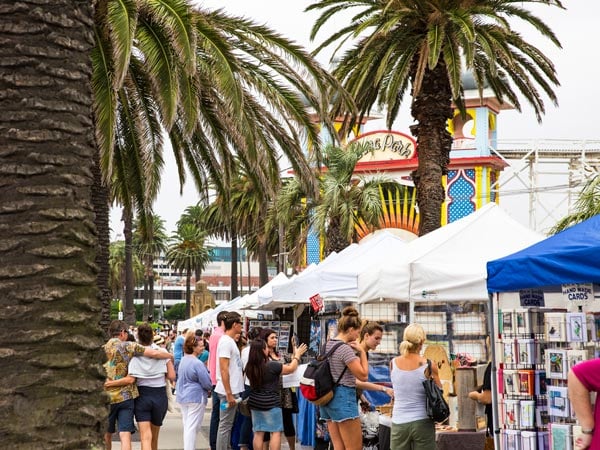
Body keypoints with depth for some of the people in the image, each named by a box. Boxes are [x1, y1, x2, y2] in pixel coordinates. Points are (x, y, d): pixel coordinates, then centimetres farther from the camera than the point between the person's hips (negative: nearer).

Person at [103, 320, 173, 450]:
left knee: (107, 434, 17)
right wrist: (171, 356, 5)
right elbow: (154, 353, -11)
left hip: (107, 396, 3)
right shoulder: (128, 346, -5)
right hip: (125, 396, -3)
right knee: (125, 435, -6)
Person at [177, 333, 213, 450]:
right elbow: (207, 383, -17)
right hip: (196, 398, -8)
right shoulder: (197, 363, -20)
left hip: (182, 396, 8)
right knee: (192, 427, -4)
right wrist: (209, 388, 7)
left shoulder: (183, 360, 7)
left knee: (187, 426, 15)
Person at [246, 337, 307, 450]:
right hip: (271, 403, -6)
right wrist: (297, 355, 12)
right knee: (276, 432, 0)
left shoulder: (250, 367, 0)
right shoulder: (272, 366, -17)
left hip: (255, 403, 6)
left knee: (258, 433, 7)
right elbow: (291, 368, -4)